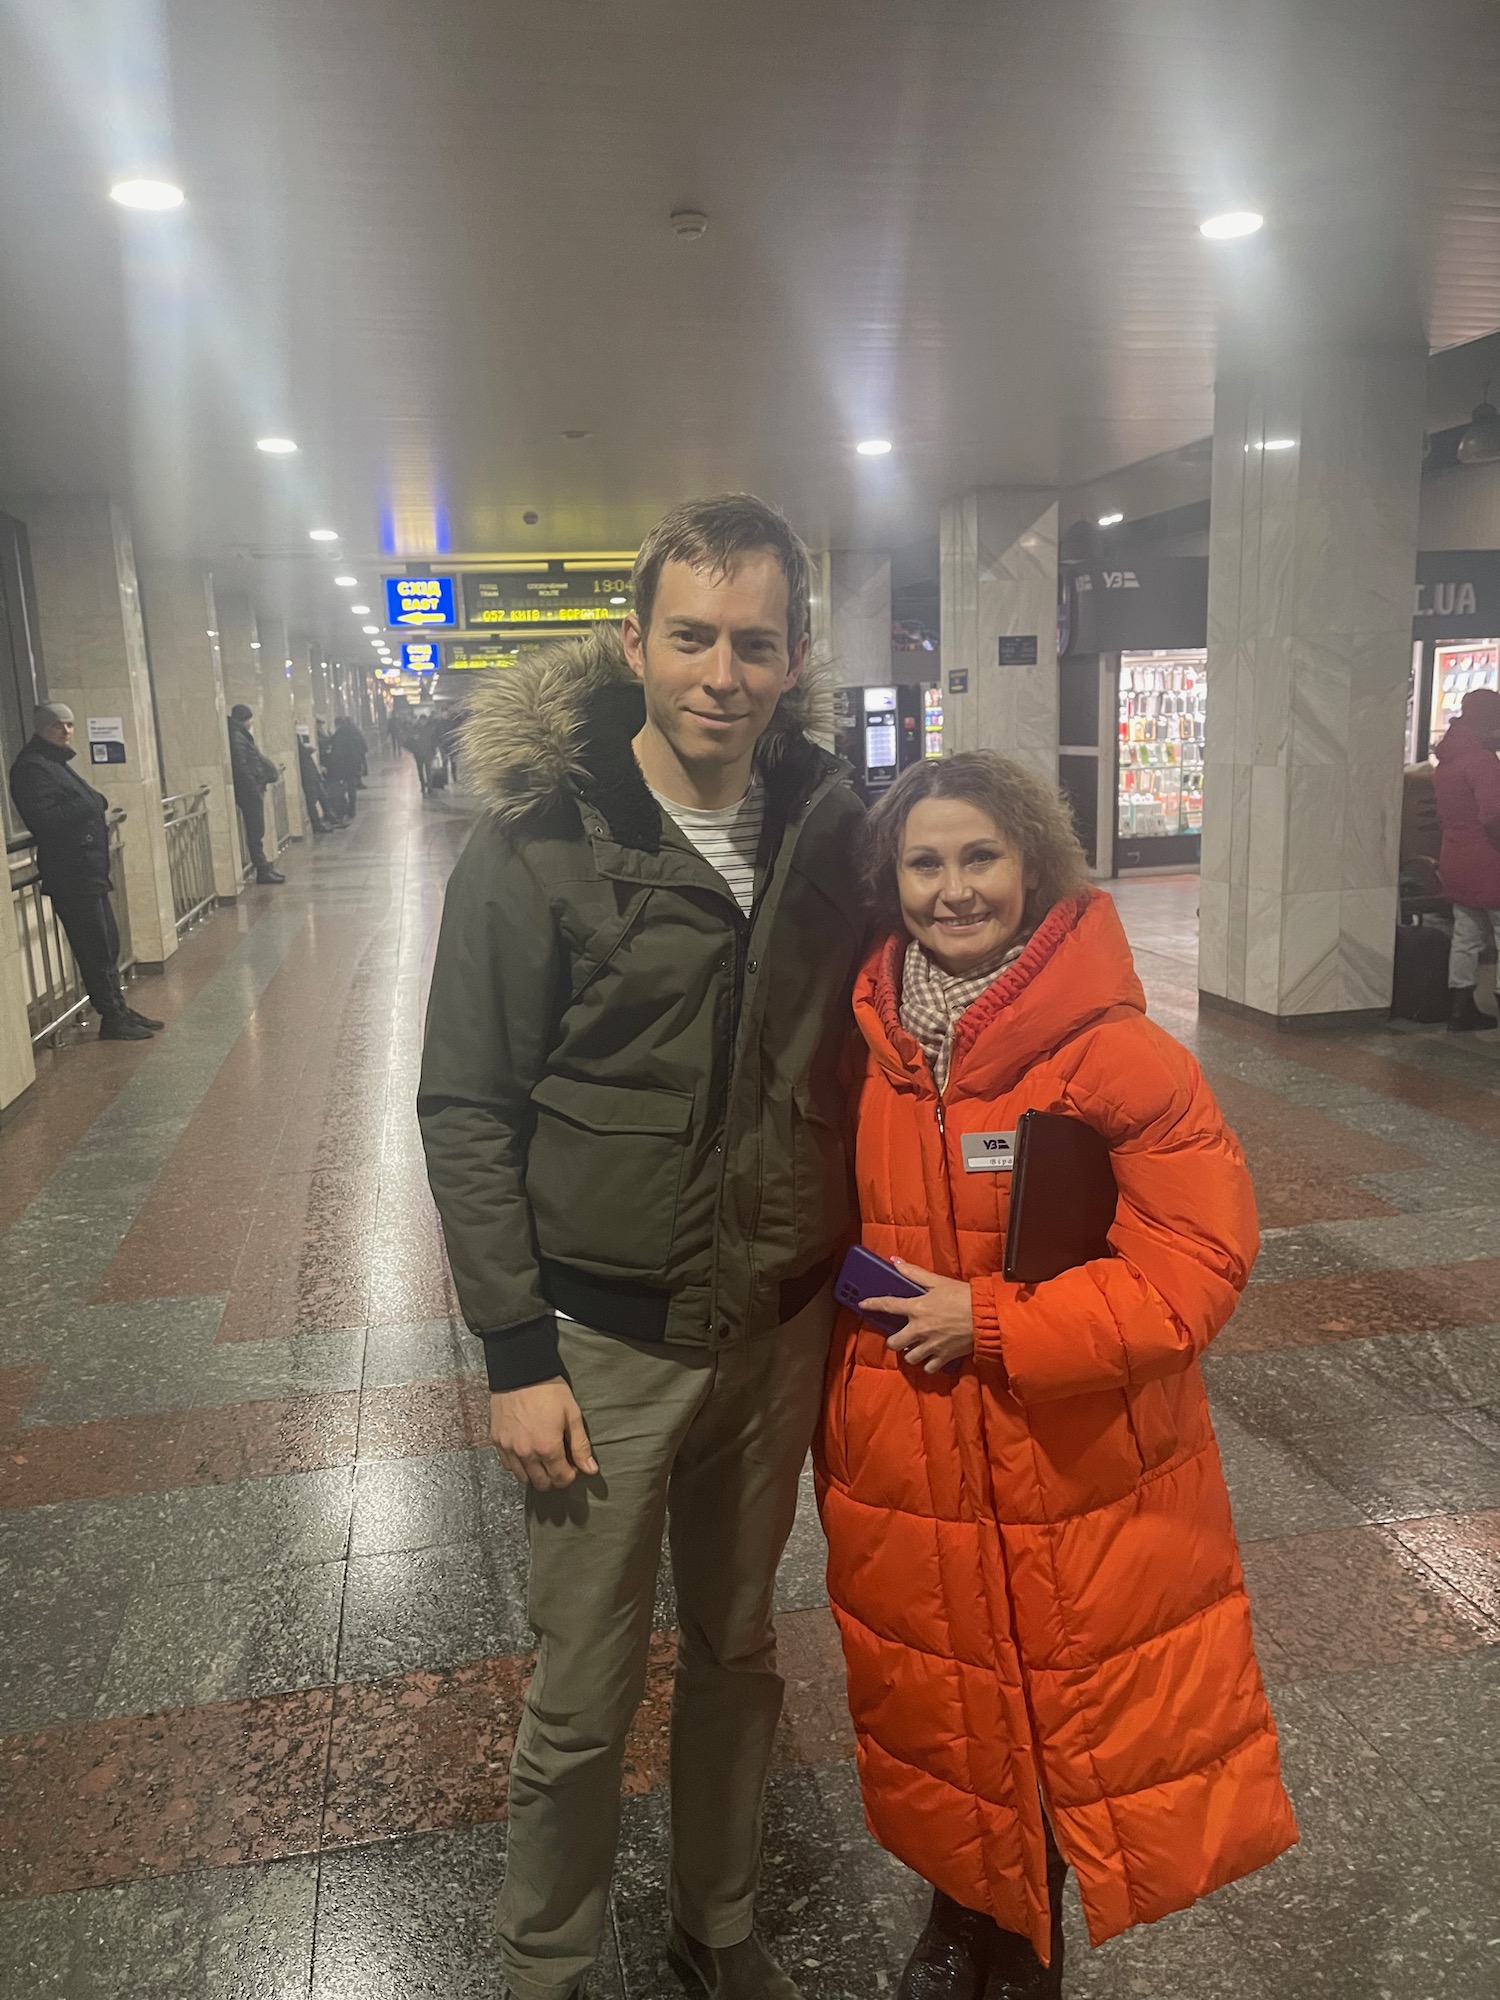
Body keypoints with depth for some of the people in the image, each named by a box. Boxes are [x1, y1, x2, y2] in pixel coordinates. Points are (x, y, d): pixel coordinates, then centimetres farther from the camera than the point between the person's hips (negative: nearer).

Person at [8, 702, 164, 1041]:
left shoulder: (57, 763, 19)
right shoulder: (30, 768, -12)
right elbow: (43, 819, -22)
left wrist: (100, 811, 4)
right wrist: (92, 807, -18)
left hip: (89, 870, 10)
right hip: (70, 875, -10)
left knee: (108, 945, 14)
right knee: (96, 949, -5)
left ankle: (120, 1010, 23)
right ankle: (112, 1019, 2)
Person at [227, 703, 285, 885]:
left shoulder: (241, 735, 16)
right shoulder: (237, 738, -16)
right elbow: (242, 767, -22)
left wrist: (271, 771, 20)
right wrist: (255, 789, -21)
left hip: (251, 790, 10)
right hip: (249, 790, -10)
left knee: (256, 830, 14)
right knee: (255, 831, -5)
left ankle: (263, 866, 20)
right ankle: (262, 870, -1)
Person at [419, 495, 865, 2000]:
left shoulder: (829, 831, -1)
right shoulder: (535, 842, -13)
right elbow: (466, 1113, -11)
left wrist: (853, 1281, 8)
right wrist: (518, 1354, -12)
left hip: (778, 1329, 4)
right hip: (604, 1341, -3)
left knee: (738, 1657, 22)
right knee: (581, 1703, 12)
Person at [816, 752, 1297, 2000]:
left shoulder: (1116, 1054, -16)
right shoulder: (864, 1043, -3)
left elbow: (1204, 1260, -18)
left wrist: (992, 1323, -20)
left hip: (1075, 1476, -3)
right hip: (904, 1472, 4)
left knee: (1070, 1725, 13)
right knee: (933, 1712, 20)